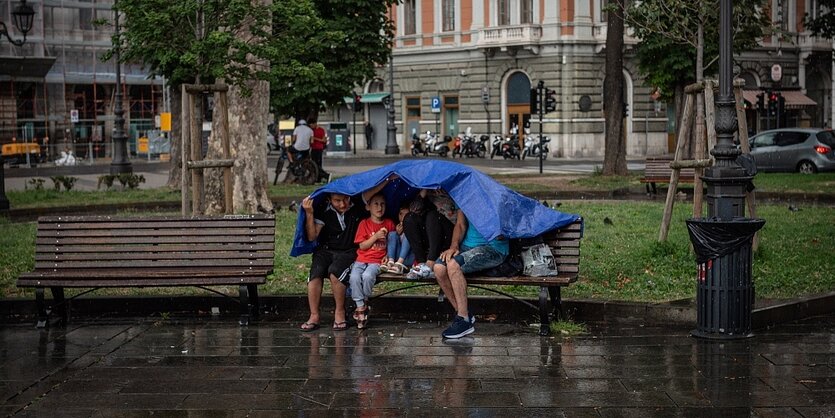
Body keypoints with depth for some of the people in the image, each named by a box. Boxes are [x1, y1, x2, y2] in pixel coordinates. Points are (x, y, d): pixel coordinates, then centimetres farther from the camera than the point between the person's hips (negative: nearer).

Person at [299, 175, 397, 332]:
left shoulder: (357, 204, -3)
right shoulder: (324, 211, -2)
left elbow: (374, 189, -11)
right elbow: (312, 236, -6)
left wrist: (389, 178, -28)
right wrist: (309, 214, -18)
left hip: (348, 252, -2)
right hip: (325, 250, 2)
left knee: (335, 271, -32)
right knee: (315, 272, -28)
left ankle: (340, 313, -18)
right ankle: (314, 316, -23)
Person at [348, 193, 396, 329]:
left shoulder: (389, 224, 11)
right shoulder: (364, 223, 6)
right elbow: (362, 246, 0)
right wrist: (375, 237, -12)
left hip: (377, 261, -1)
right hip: (362, 259, 1)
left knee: (367, 276, -33)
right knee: (354, 277, -30)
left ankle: (365, 302, -10)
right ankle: (360, 307, -19)